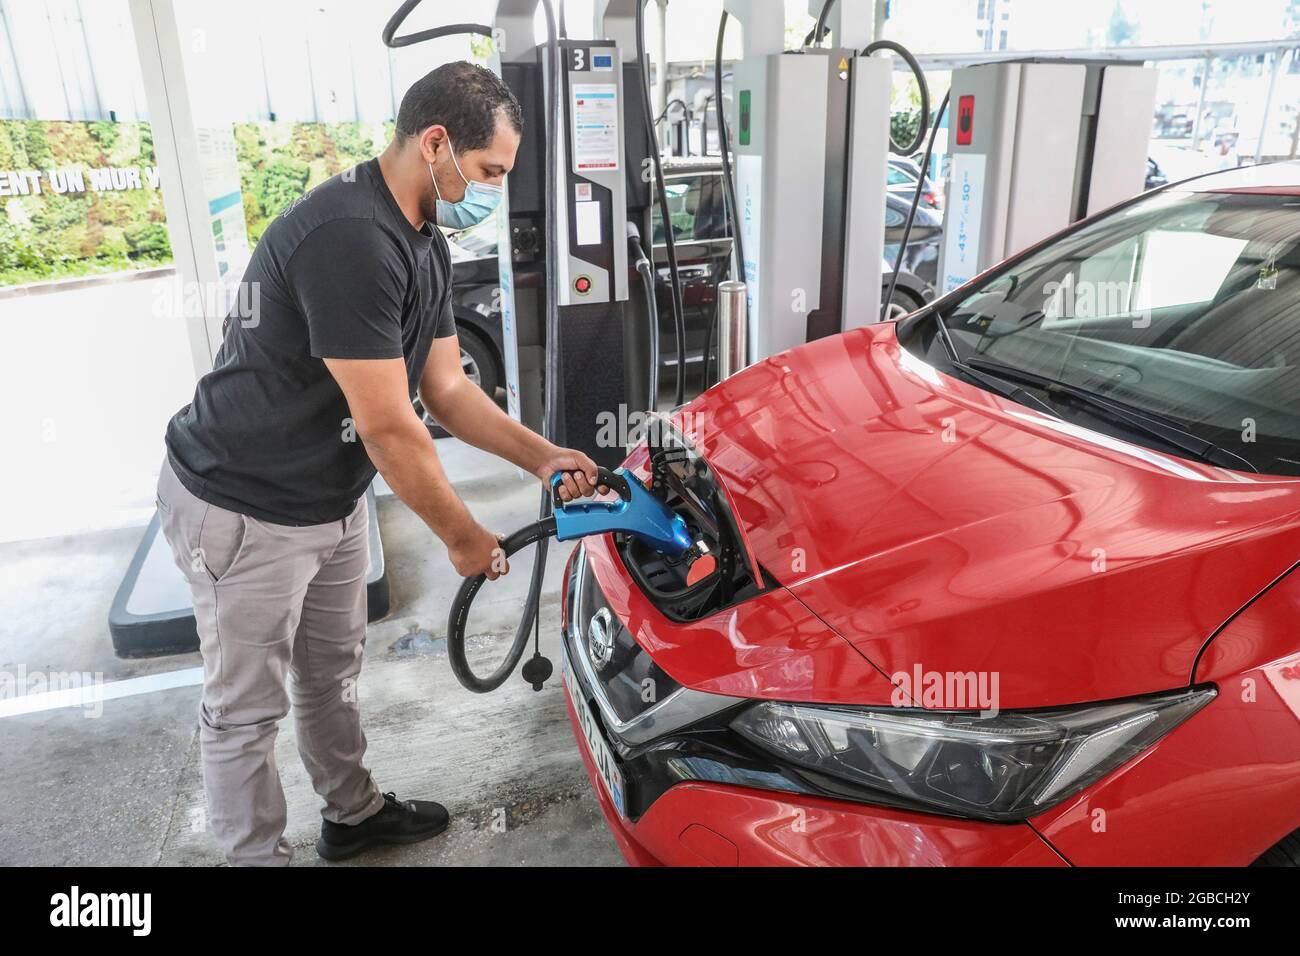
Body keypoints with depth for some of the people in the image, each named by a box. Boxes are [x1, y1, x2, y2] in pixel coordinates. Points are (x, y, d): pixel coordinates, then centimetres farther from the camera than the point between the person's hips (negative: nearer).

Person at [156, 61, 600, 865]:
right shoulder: (350, 237, -30)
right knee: (246, 709, 10)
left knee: (332, 675, 24)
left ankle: (354, 813, 44)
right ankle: (257, 855, 29)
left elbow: (448, 389, 6)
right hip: (244, 514, -9)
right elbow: (388, 429, -27)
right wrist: (463, 536, -14)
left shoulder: (426, 246, 2)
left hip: (334, 499, 9)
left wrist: (541, 456, -5)